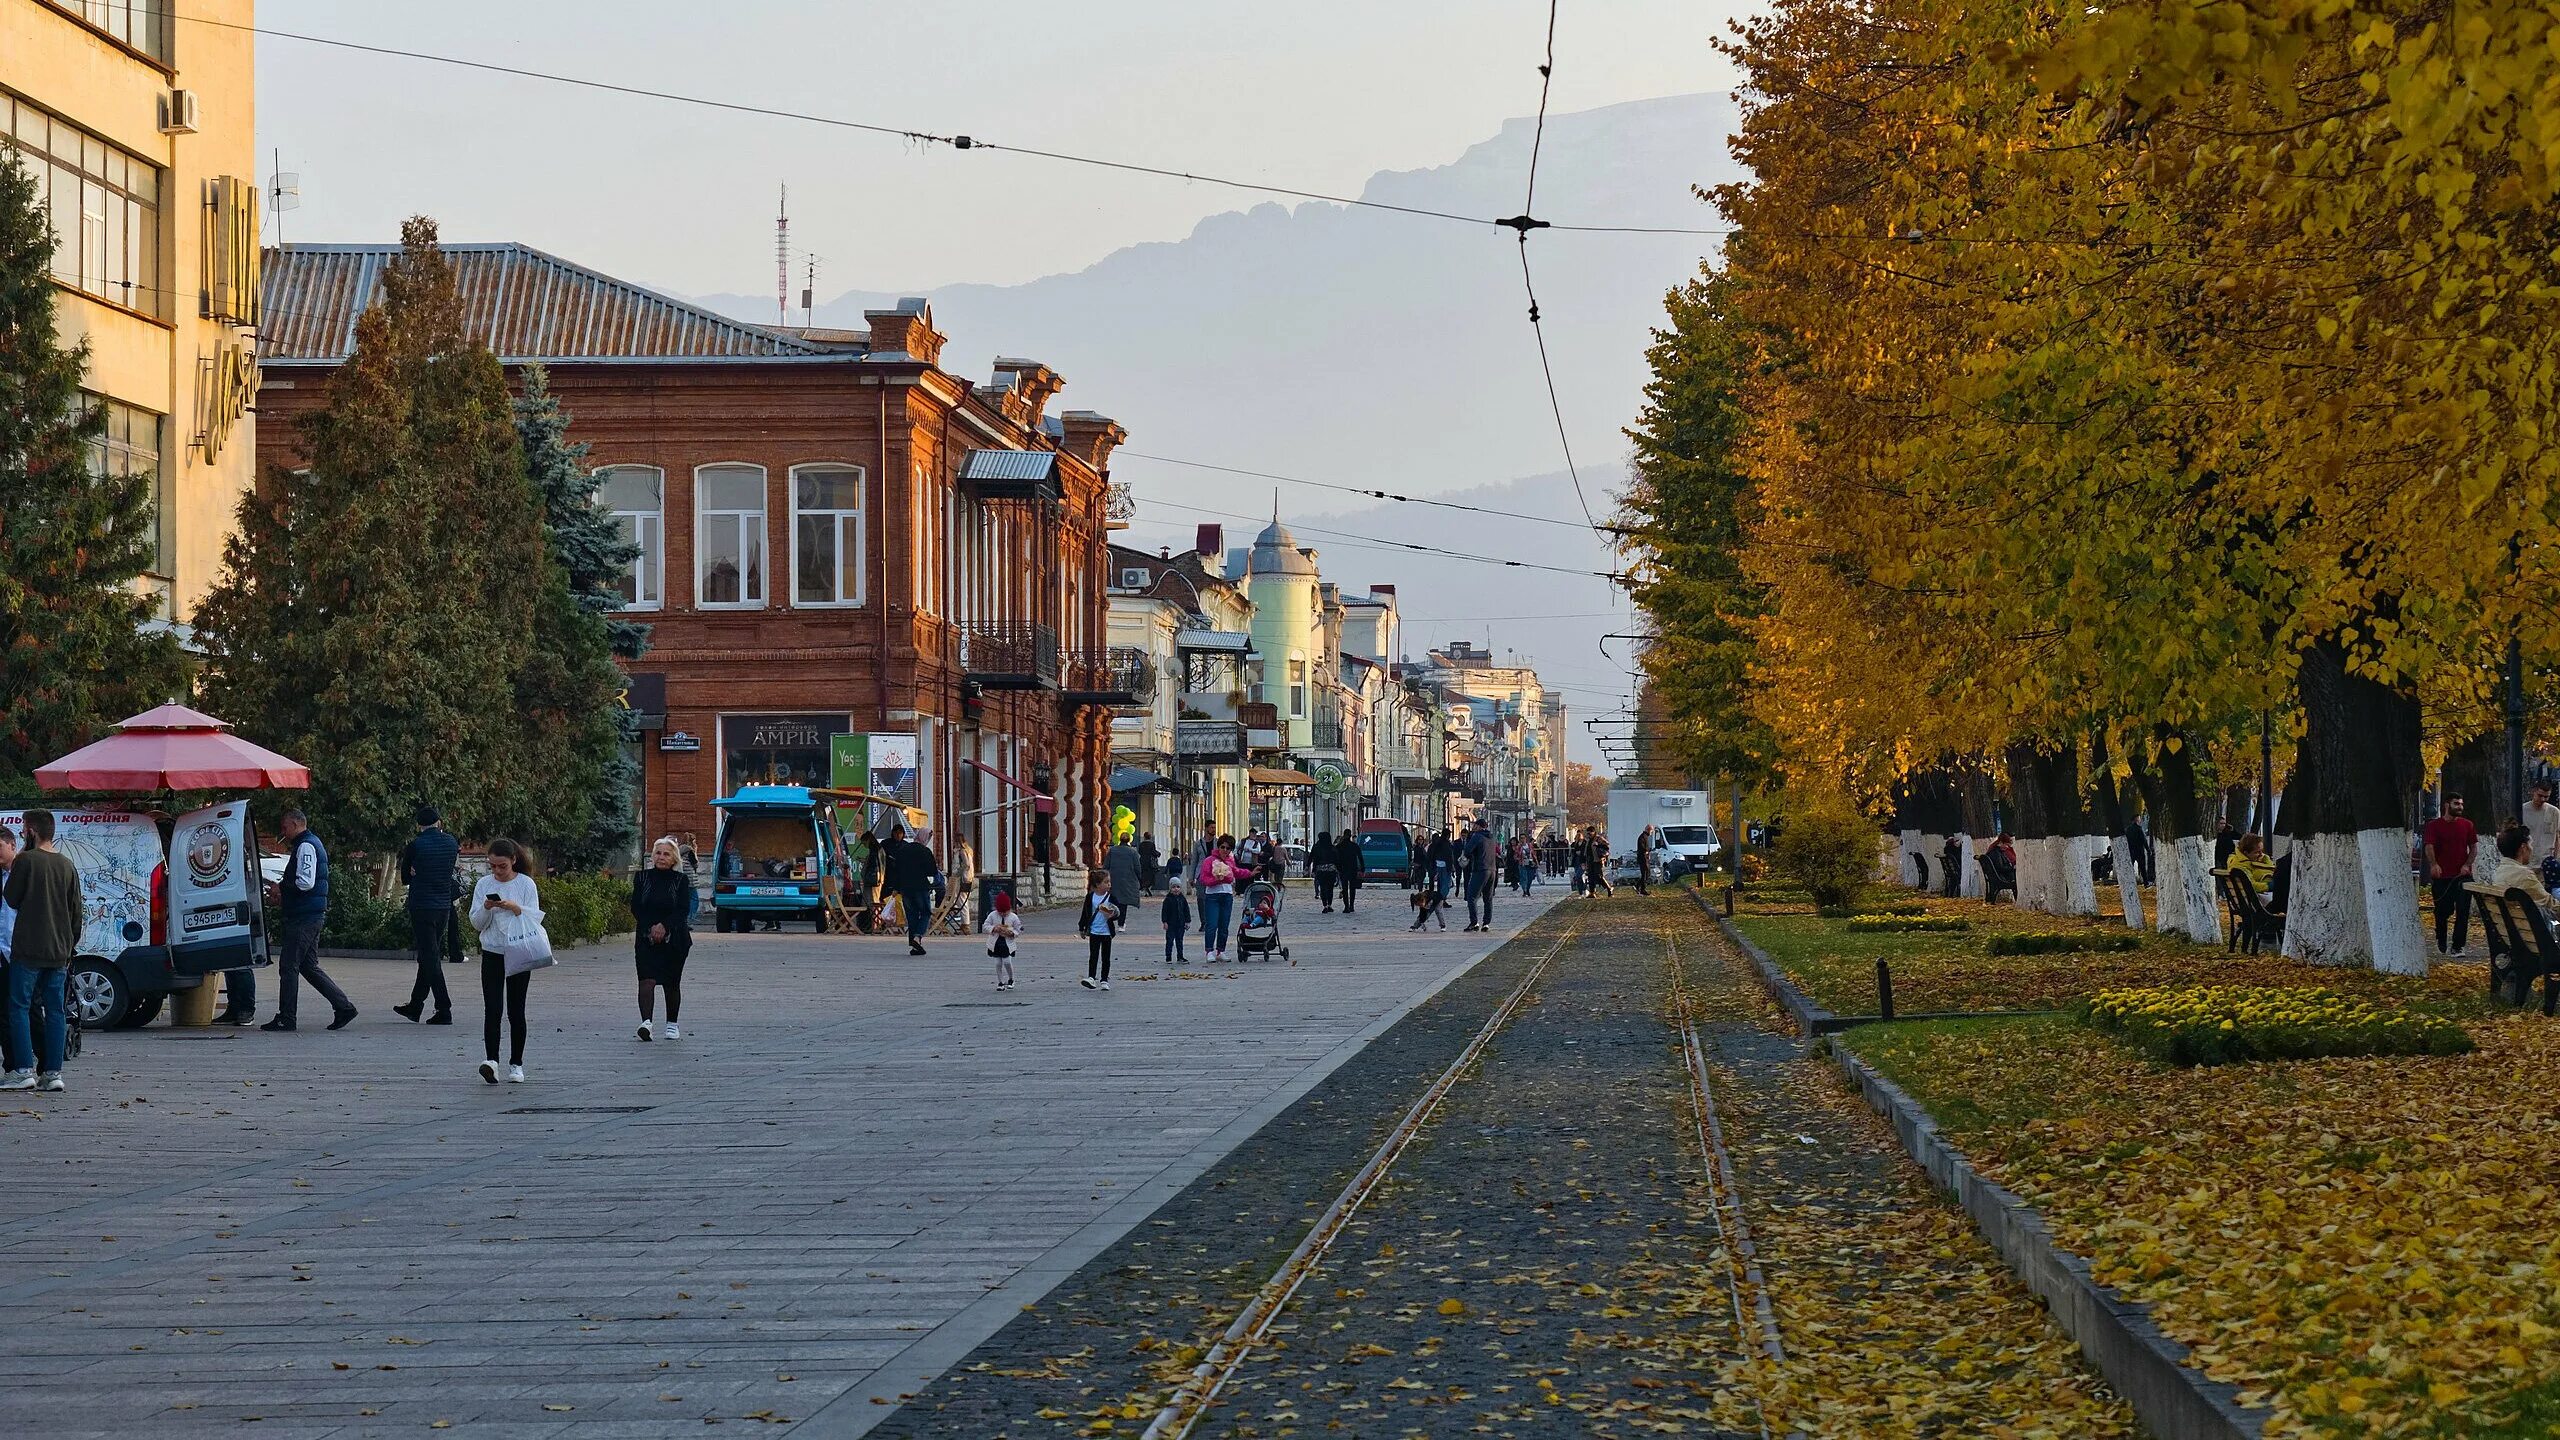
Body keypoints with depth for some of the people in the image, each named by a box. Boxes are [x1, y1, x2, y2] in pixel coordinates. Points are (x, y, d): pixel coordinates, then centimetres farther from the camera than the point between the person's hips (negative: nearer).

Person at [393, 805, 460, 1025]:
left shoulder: (415, 845, -10)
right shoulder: (451, 842, 2)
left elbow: (405, 878, 1)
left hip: (422, 907, -6)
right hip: (444, 906, 6)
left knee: (430, 958, -4)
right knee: (430, 957, 15)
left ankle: (444, 1010, -9)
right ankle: (415, 1006, 26)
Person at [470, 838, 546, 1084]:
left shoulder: (526, 884, -1)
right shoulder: (484, 884, 4)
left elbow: (534, 918, -5)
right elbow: (476, 923, 4)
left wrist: (515, 908, -20)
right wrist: (486, 908, -15)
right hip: (492, 953, 1)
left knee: (516, 1010, 4)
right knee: (492, 1008, -12)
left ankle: (516, 1064, 14)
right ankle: (491, 1060, -23)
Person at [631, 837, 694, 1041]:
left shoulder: (681, 880, 3)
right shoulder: (642, 877, 6)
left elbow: (684, 909, -6)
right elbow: (636, 907, 0)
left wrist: (664, 926, -17)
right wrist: (650, 928, -12)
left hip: (674, 938, 0)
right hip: (646, 938, 0)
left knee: (672, 983, 8)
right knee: (647, 980, -16)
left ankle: (672, 1025, 23)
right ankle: (646, 1022, -28)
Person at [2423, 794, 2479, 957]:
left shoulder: (2467, 825, 8)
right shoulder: (2434, 825, -1)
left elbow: (2473, 847, 10)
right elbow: (2429, 847, -11)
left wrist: (2467, 865, -8)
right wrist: (2433, 864, -29)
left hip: (2463, 875, 1)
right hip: (2441, 876, -1)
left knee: (2463, 912, -7)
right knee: (2443, 911, 7)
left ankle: (2457, 947, -5)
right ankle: (2441, 942, 30)